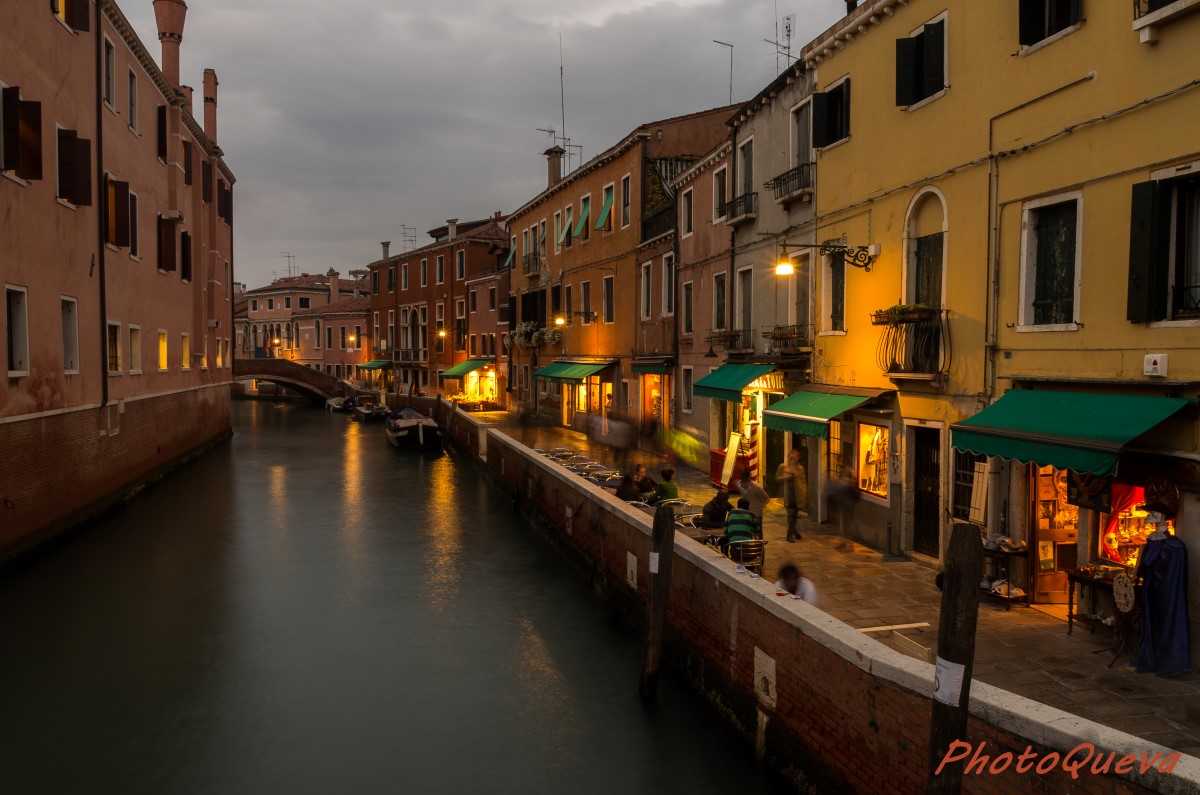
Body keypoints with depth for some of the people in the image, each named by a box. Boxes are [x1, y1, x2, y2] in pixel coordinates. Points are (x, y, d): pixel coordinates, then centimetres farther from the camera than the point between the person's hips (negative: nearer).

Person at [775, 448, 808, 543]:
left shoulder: (800, 467, 6)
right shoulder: (783, 466, 1)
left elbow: (804, 481, 10)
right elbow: (777, 477, 7)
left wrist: (805, 493, 3)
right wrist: (785, 477, -13)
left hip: (799, 493, 3)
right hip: (789, 492, -2)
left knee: (795, 513, 12)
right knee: (791, 513, -8)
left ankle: (792, 530, 30)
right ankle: (791, 533, -3)